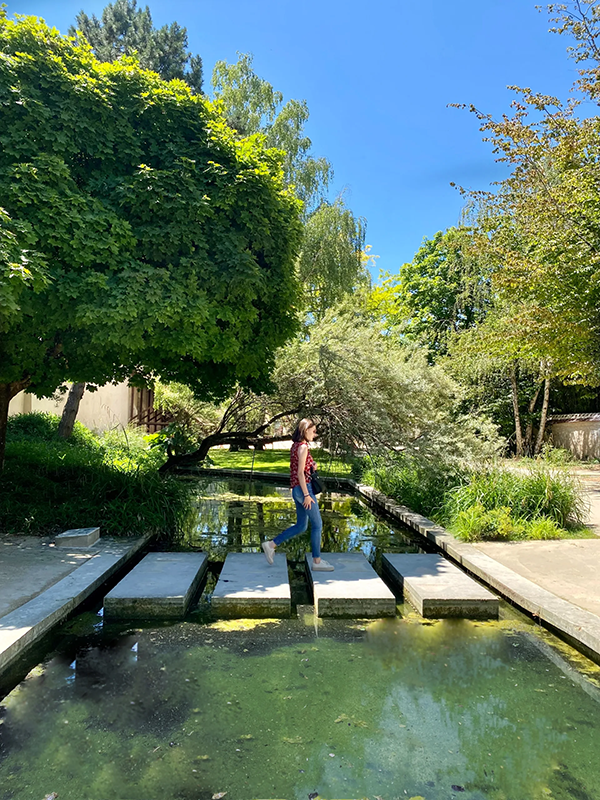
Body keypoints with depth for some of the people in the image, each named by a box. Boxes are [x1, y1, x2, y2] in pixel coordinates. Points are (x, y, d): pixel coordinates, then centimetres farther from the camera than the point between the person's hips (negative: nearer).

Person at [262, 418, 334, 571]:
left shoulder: (295, 446, 14)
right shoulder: (303, 447, -14)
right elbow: (300, 473, -19)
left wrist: (312, 467, 7)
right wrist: (307, 495, -18)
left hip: (297, 490, 10)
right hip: (304, 488, -9)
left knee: (301, 526, 16)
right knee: (317, 525, 1)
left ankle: (271, 544, 17)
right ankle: (317, 561, 8)